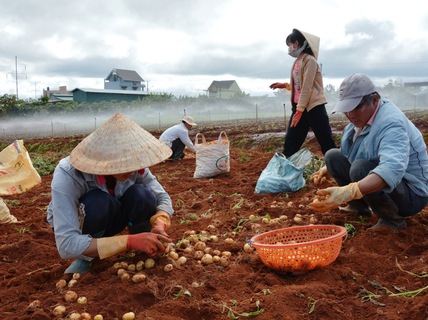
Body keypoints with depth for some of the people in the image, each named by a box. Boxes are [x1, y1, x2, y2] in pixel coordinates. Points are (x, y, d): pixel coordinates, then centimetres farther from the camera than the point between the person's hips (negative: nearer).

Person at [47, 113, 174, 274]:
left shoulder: (132, 165, -26)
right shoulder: (68, 175, -38)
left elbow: (162, 197, -15)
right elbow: (66, 244, -43)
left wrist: (159, 225, -38)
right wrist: (129, 241, -50)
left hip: (110, 218, 3)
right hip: (73, 225, -3)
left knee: (143, 195, -28)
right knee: (98, 202, -37)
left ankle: (144, 248, -2)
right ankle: (85, 258, -10)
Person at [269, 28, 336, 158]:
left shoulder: (309, 60, -10)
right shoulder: (297, 61, 16)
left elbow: (307, 88, -16)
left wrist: (299, 110, -19)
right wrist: (285, 85, 12)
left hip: (313, 107, -8)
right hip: (299, 107, 9)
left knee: (326, 143, -2)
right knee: (290, 144, 7)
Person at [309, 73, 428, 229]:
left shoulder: (391, 123, -28)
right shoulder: (361, 117, -1)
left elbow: (392, 169, -48)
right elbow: (347, 154, 18)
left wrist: (347, 192, -60)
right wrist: (328, 168, 1)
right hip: (373, 183, 8)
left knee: (361, 168, -34)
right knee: (333, 155, -3)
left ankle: (393, 221, -11)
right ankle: (359, 206, 12)